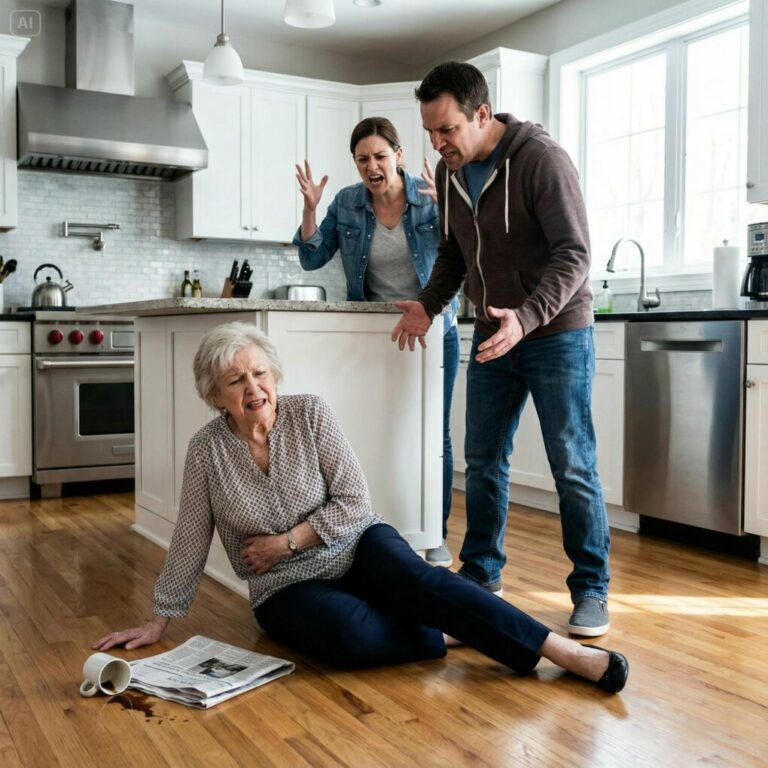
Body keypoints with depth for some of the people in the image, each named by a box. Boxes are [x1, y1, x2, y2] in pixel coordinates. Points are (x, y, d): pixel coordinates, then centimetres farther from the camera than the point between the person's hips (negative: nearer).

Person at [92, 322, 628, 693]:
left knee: (414, 577, -32)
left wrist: (285, 542, -13)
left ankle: (564, 652, -33)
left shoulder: (310, 414, -9)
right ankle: (448, 633, -14)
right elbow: (190, 543, 2)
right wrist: (160, 621, 6)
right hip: (287, 589, 0)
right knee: (350, 632, -35)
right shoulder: (206, 451, -7)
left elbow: (354, 503, -9)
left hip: (354, 548, 0)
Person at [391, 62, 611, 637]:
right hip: (493, 333, 7)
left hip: (557, 332, -6)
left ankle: (591, 590, 11)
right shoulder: (450, 171, 4)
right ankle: (480, 575, 25)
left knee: (573, 466, -3)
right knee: (483, 460, 10)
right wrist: (428, 305, 0)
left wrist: (527, 317, -35)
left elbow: (574, 254, -22)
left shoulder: (541, 159, -18)